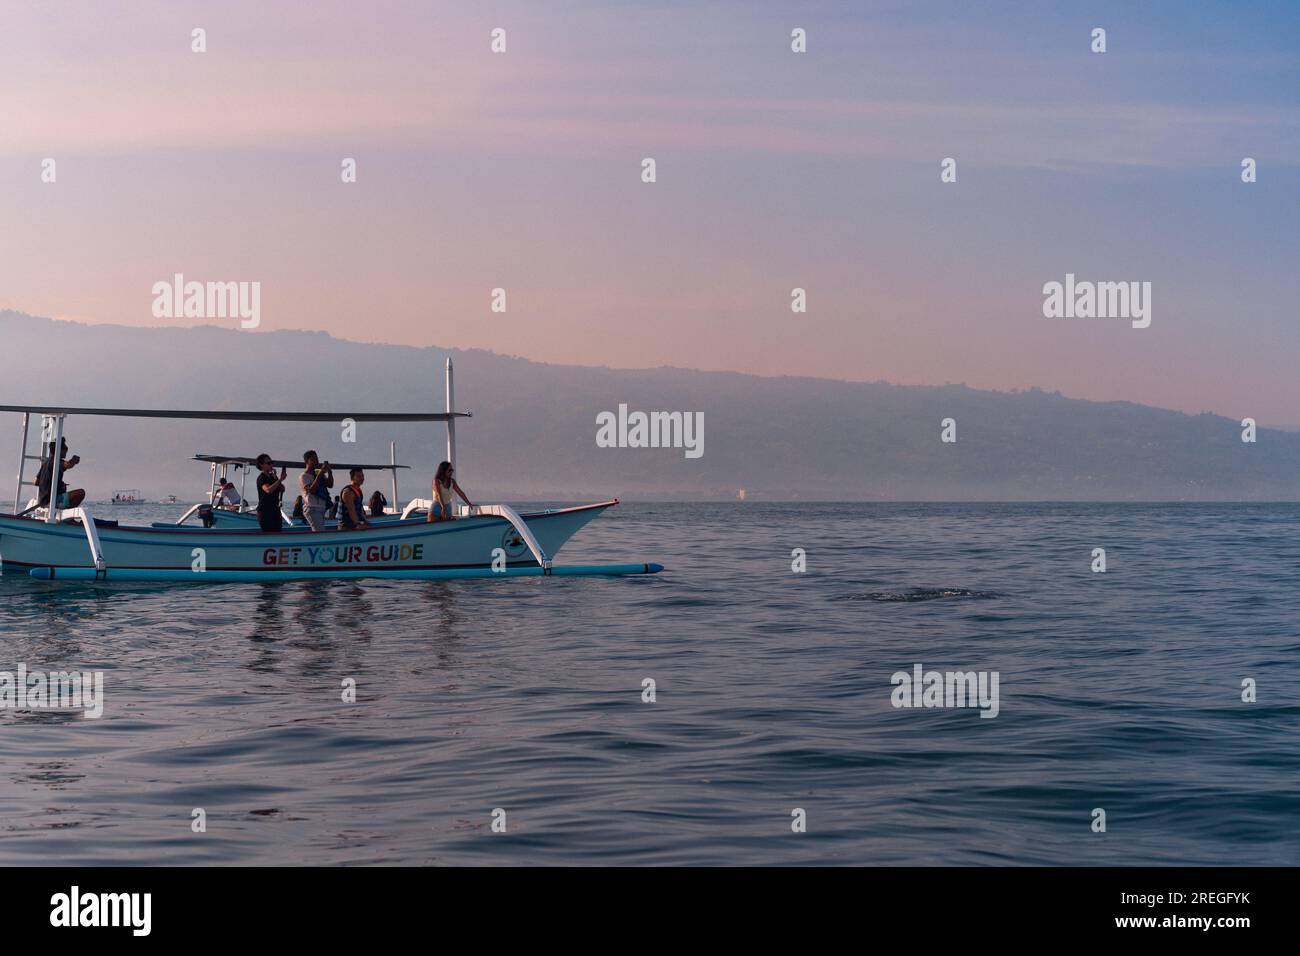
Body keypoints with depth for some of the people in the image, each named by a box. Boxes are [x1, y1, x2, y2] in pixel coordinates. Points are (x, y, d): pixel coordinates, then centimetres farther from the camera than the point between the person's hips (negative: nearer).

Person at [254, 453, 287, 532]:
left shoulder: (272, 476, 13)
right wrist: (280, 480, -29)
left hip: (275, 510, 8)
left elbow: (282, 489, 8)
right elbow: (268, 490, -29)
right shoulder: (261, 478, -11)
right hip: (265, 511, -8)